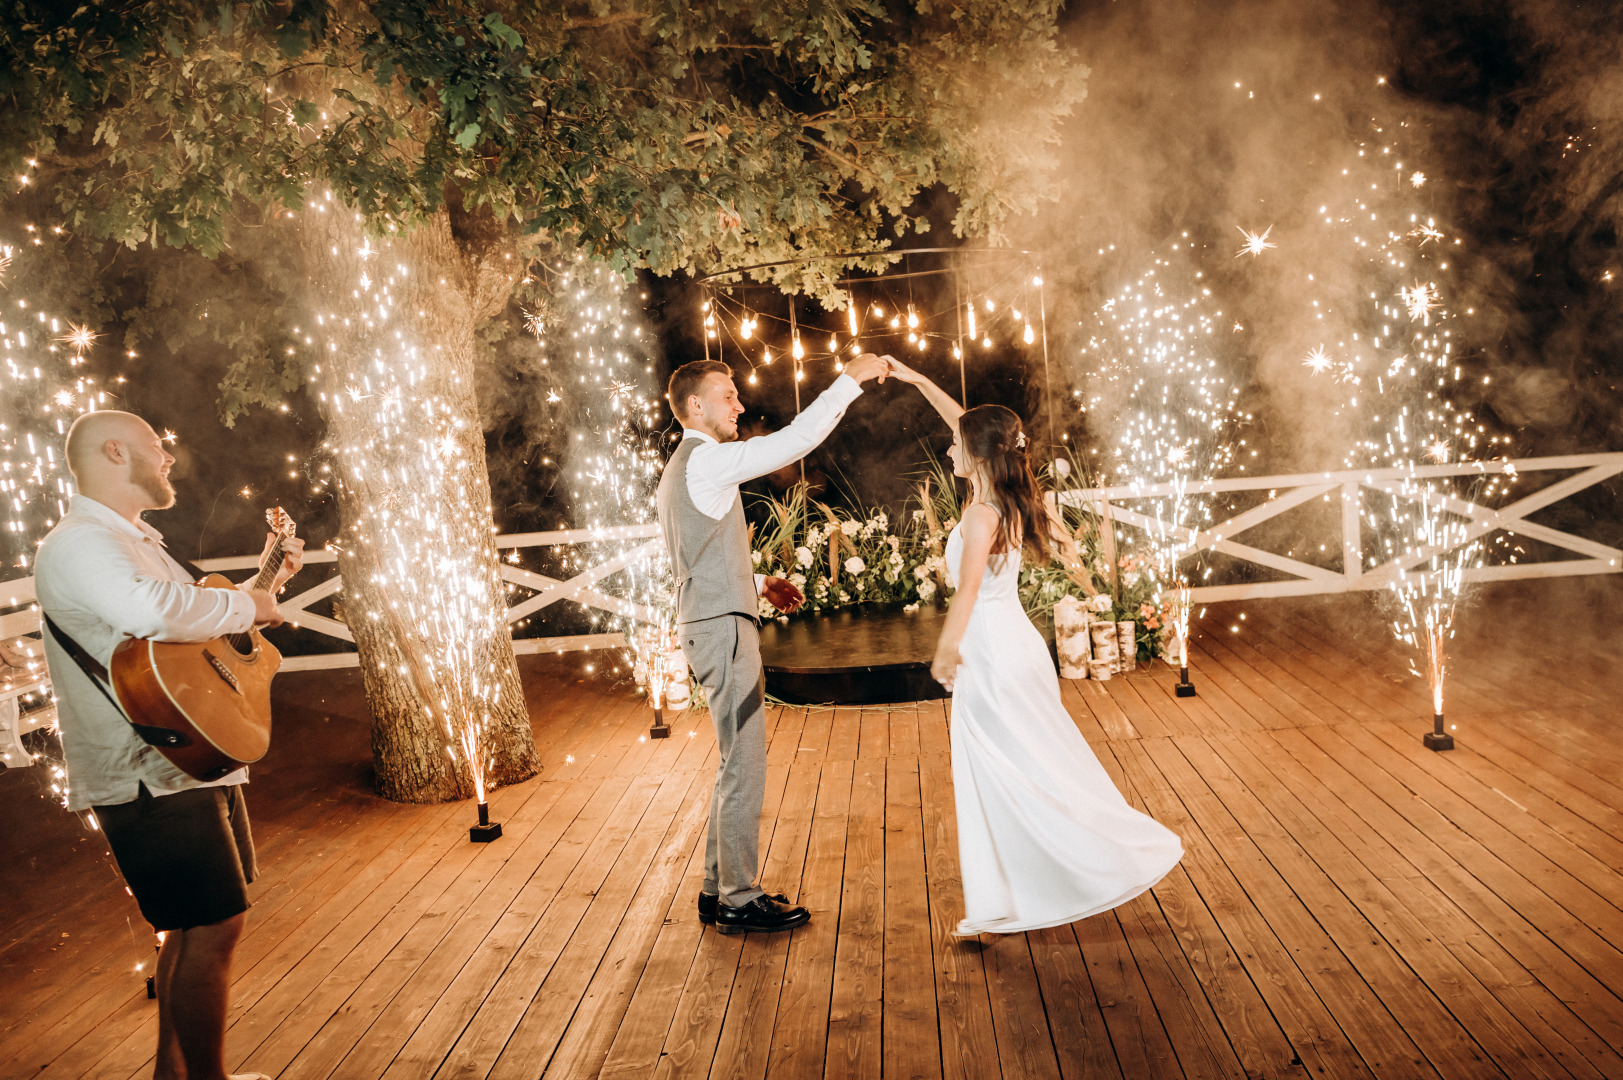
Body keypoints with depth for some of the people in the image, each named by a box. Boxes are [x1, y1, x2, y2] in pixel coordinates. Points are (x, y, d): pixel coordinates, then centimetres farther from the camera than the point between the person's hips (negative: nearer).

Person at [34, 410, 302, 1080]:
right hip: (149, 779, -10)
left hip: (191, 763, 10)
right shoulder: (78, 544, -16)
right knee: (213, 926, -7)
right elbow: (149, 609, -39)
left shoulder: (136, 541, 19)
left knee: (194, 927, 17)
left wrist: (273, 576, 21)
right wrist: (248, 606, -23)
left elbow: (195, 623, 31)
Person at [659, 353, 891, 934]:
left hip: (710, 624, 10)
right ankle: (739, 901, 7)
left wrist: (759, 584, 19)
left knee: (737, 764, 17)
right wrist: (850, 380, -13)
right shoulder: (706, 460, -13)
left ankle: (718, 889, 25)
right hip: (724, 629, -10)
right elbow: (793, 440, -19)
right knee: (744, 767, -3)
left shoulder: (680, 470, 19)